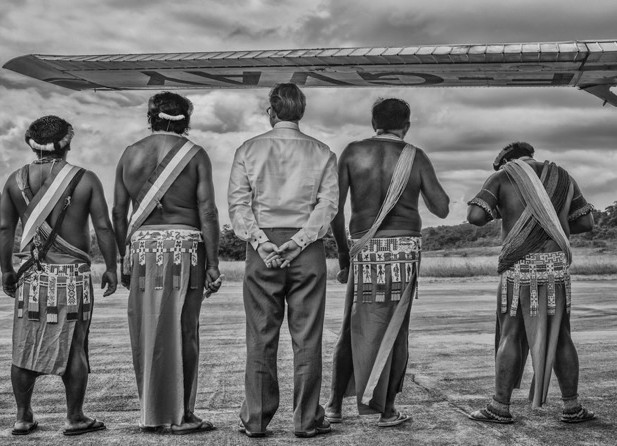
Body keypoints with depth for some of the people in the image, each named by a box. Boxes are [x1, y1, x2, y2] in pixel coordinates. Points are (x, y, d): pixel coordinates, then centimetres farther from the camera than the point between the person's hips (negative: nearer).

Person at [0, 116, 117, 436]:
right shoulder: (85, 179, -5)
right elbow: (103, 227, -6)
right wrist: (111, 268, 3)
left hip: (31, 275, 3)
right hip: (73, 275, -2)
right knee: (74, 348, 5)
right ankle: (75, 419, 12)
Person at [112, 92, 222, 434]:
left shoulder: (130, 154, 9)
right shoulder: (195, 155, 0)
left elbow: (119, 212, 9)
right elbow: (207, 213, -6)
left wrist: (124, 258, 16)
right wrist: (213, 264, -3)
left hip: (143, 245, 3)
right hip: (184, 246, -3)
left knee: (145, 333, 9)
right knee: (182, 332, 2)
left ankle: (150, 413, 15)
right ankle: (180, 415, 6)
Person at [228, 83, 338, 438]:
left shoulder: (248, 150, 8)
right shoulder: (321, 152, 8)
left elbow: (238, 202, -2)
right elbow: (328, 202, -4)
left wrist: (259, 241, -8)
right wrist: (298, 241, -10)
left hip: (263, 246, 1)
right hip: (308, 249, 0)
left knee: (261, 338, 5)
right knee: (307, 338, 3)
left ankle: (256, 420, 8)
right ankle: (307, 420, 7)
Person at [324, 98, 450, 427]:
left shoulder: (353, 152, 4)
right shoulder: (416, 157, 4)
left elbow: (335, 207, -1)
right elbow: (441, 209, 7)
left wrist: (342, 251, 9)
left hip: (366, 248, 1)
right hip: (406, 247, 0)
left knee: (354, 328, 12)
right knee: (395, 329, 7)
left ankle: (335, 405, 15)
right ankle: (386, 410, 11)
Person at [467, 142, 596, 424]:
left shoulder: (501, 177, 5)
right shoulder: (562, 177, 15)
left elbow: (474, 216, -8)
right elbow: (586, 223, 14)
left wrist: (493, 212, 15)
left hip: (520, 266, -3)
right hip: (556, 265, 3)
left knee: (510, 336, 4)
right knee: (559, 337, 11)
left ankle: (500, 408, 6)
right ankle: (572, 408, 13)